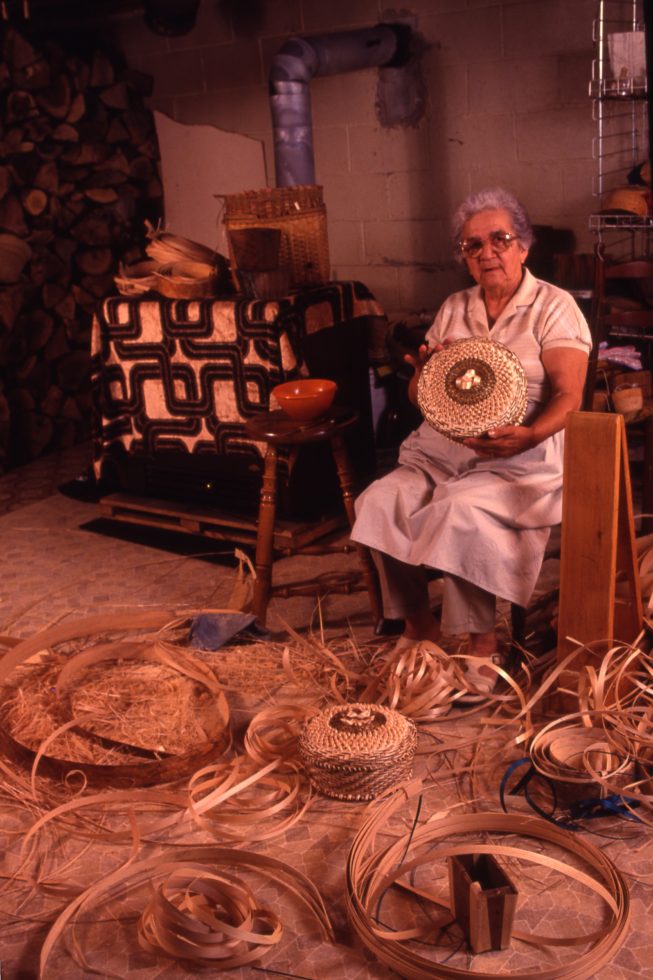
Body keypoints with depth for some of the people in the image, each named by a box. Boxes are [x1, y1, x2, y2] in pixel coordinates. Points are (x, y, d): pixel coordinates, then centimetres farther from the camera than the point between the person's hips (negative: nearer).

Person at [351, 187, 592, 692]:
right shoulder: (454, 309, 15)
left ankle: (483, 639, -14)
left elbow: (568, 396, -12)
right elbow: (418, 395, 14)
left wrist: (528, 435, -32)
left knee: (460, 509, -32)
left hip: (522, 457, -5)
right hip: (444, 450, 5)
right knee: (380, 500, -20)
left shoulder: (554, 307, 0)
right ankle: (419, 622, -5)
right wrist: (425, 375, -11)